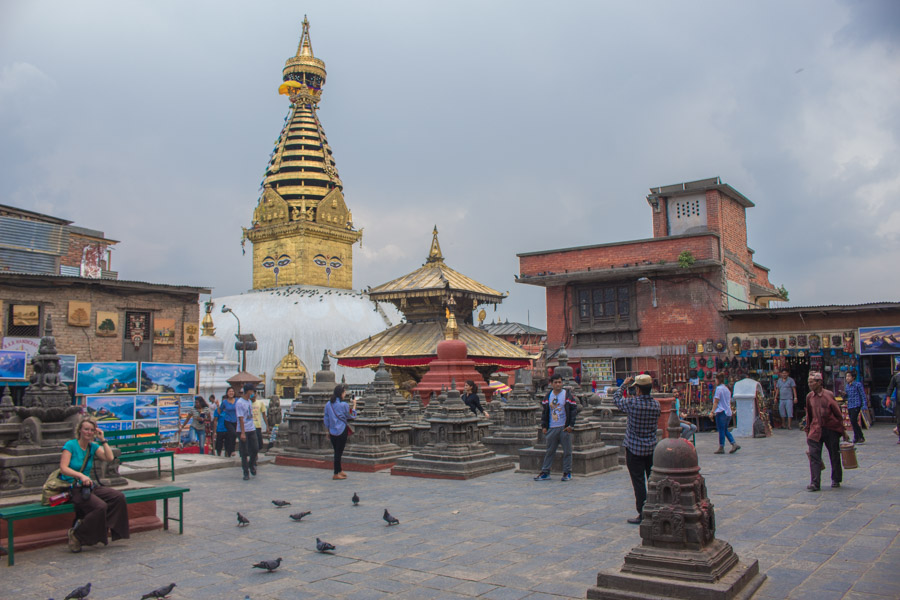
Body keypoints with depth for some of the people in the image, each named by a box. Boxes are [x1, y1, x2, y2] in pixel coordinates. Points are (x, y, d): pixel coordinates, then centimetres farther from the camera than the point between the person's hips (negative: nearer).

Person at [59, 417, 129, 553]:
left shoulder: (93, 447, 11)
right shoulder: (71, 445, -6)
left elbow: (110, 458, -1)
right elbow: (63, 468, -17)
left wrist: (102, 440, -4)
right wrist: (80, 475, -31)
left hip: (88, 485, 7)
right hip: (72, 487, -6)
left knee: (119, 497, -15)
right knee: (100, 506, -29)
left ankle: (103, 528, -3)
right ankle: (76, 534, -9)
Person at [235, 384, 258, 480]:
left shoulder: (249, 401, 12)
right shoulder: (239, 403, -13)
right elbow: (241, 418, -17)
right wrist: (243, 433, -19)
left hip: (252, 429, 7)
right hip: (244, 431, -7)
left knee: (255, 449, 5)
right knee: (244, 453, 1)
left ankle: (252, 465, 28)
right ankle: (246, 472, 8)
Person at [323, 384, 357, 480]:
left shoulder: (328, 404, 3)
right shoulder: (344, 405, -13)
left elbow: (326, 419, 8)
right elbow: (352, 416, -1)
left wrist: (328, 431, 16)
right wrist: (354, 405, 9)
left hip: (332, 432, 6)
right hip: (342, 431, -6)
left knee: (337, 451, 17)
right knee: (339, 452, 1)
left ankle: (339, 471, 30)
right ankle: (336, 474, 5)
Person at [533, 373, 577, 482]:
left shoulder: (567, 395, -2)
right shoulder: (548, 396, 9)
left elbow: (574, 410, -2)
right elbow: (544, 411, 14)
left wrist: (571, 425, -8)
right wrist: (544, 426, 7)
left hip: (564, 428, -3)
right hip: (552, 428, 3)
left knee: (567, 451, 2)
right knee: (549, 451, 8)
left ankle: (567, 473, 13)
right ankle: (545, 472, 14)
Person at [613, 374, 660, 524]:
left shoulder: (632, 403, -17)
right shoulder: (656, 405, -3)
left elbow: (616, 398, 1)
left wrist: (624, 384, 15)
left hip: (634, 449, -4)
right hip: (652, 448, 4)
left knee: (639, 482, 1)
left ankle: (642, 513, 3)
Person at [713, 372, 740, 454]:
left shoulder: (719, 388, -10)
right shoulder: (727, 388, 13)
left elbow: (716, 402, -11)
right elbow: (729, 402, 17)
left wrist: (712, 412, -8)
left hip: (721, 412, -8)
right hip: (728, 412, 8)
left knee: (721, 430, -1)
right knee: (725, 430, 15)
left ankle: (721, 448, 3)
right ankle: (734, 444, 3)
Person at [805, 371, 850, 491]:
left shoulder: (828, 395, -7)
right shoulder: (809, 397, 3)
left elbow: (838, 414, -1)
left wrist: (843, 431, 0)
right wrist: (808, 431, 15)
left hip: (831, 429, -2)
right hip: (816, 430, 2)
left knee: (834, 456, 10)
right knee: (814, 456, -8)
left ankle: (836, 480, 28)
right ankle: (814, 483, -8)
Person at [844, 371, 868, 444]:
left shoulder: (858, 384, -5)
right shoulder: (847, 386, 15)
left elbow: (863, 395, -6)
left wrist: (864, 405, -11)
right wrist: (845, 394, 1)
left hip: (856, 405, -8)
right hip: (849, 406, 8)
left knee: (853, 421, -14)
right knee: (853, 422, 8)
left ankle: (856, 438, -4)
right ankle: (860, 437, 17)